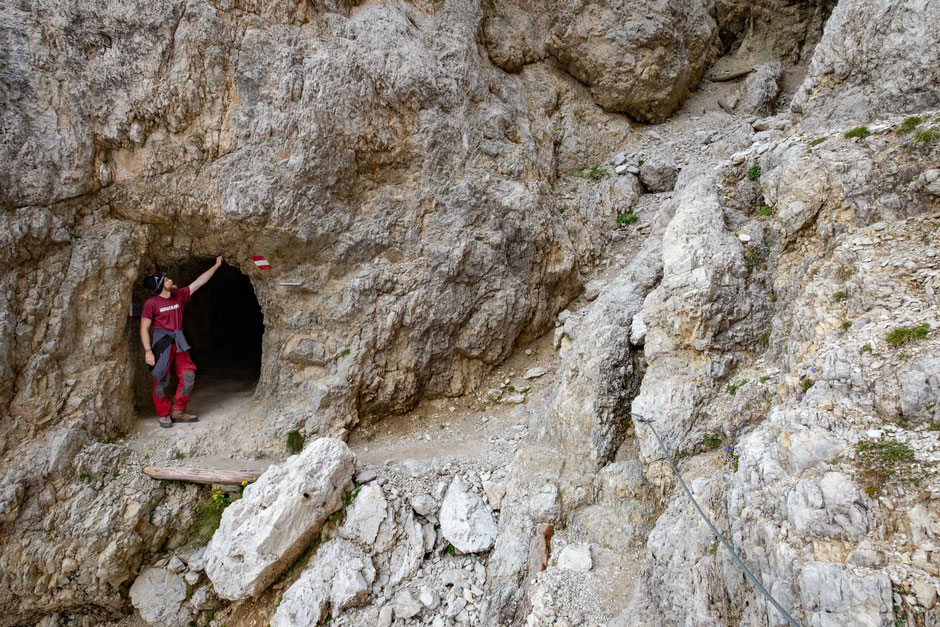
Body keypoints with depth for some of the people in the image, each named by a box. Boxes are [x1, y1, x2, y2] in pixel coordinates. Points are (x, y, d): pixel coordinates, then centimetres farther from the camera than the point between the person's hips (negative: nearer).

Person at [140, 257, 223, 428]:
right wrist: (148, 350, -16)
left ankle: (178, 412, 12)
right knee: (161, 381, -1)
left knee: (188, 377, 1)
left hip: (179, 343, 6)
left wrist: (216, 265, 13)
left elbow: (199, 282, 12)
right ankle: (163, 415, 12)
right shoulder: (152, 303, -6)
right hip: (161, 343, -6)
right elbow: (144, 328, -7)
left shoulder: (179, 296, 8)